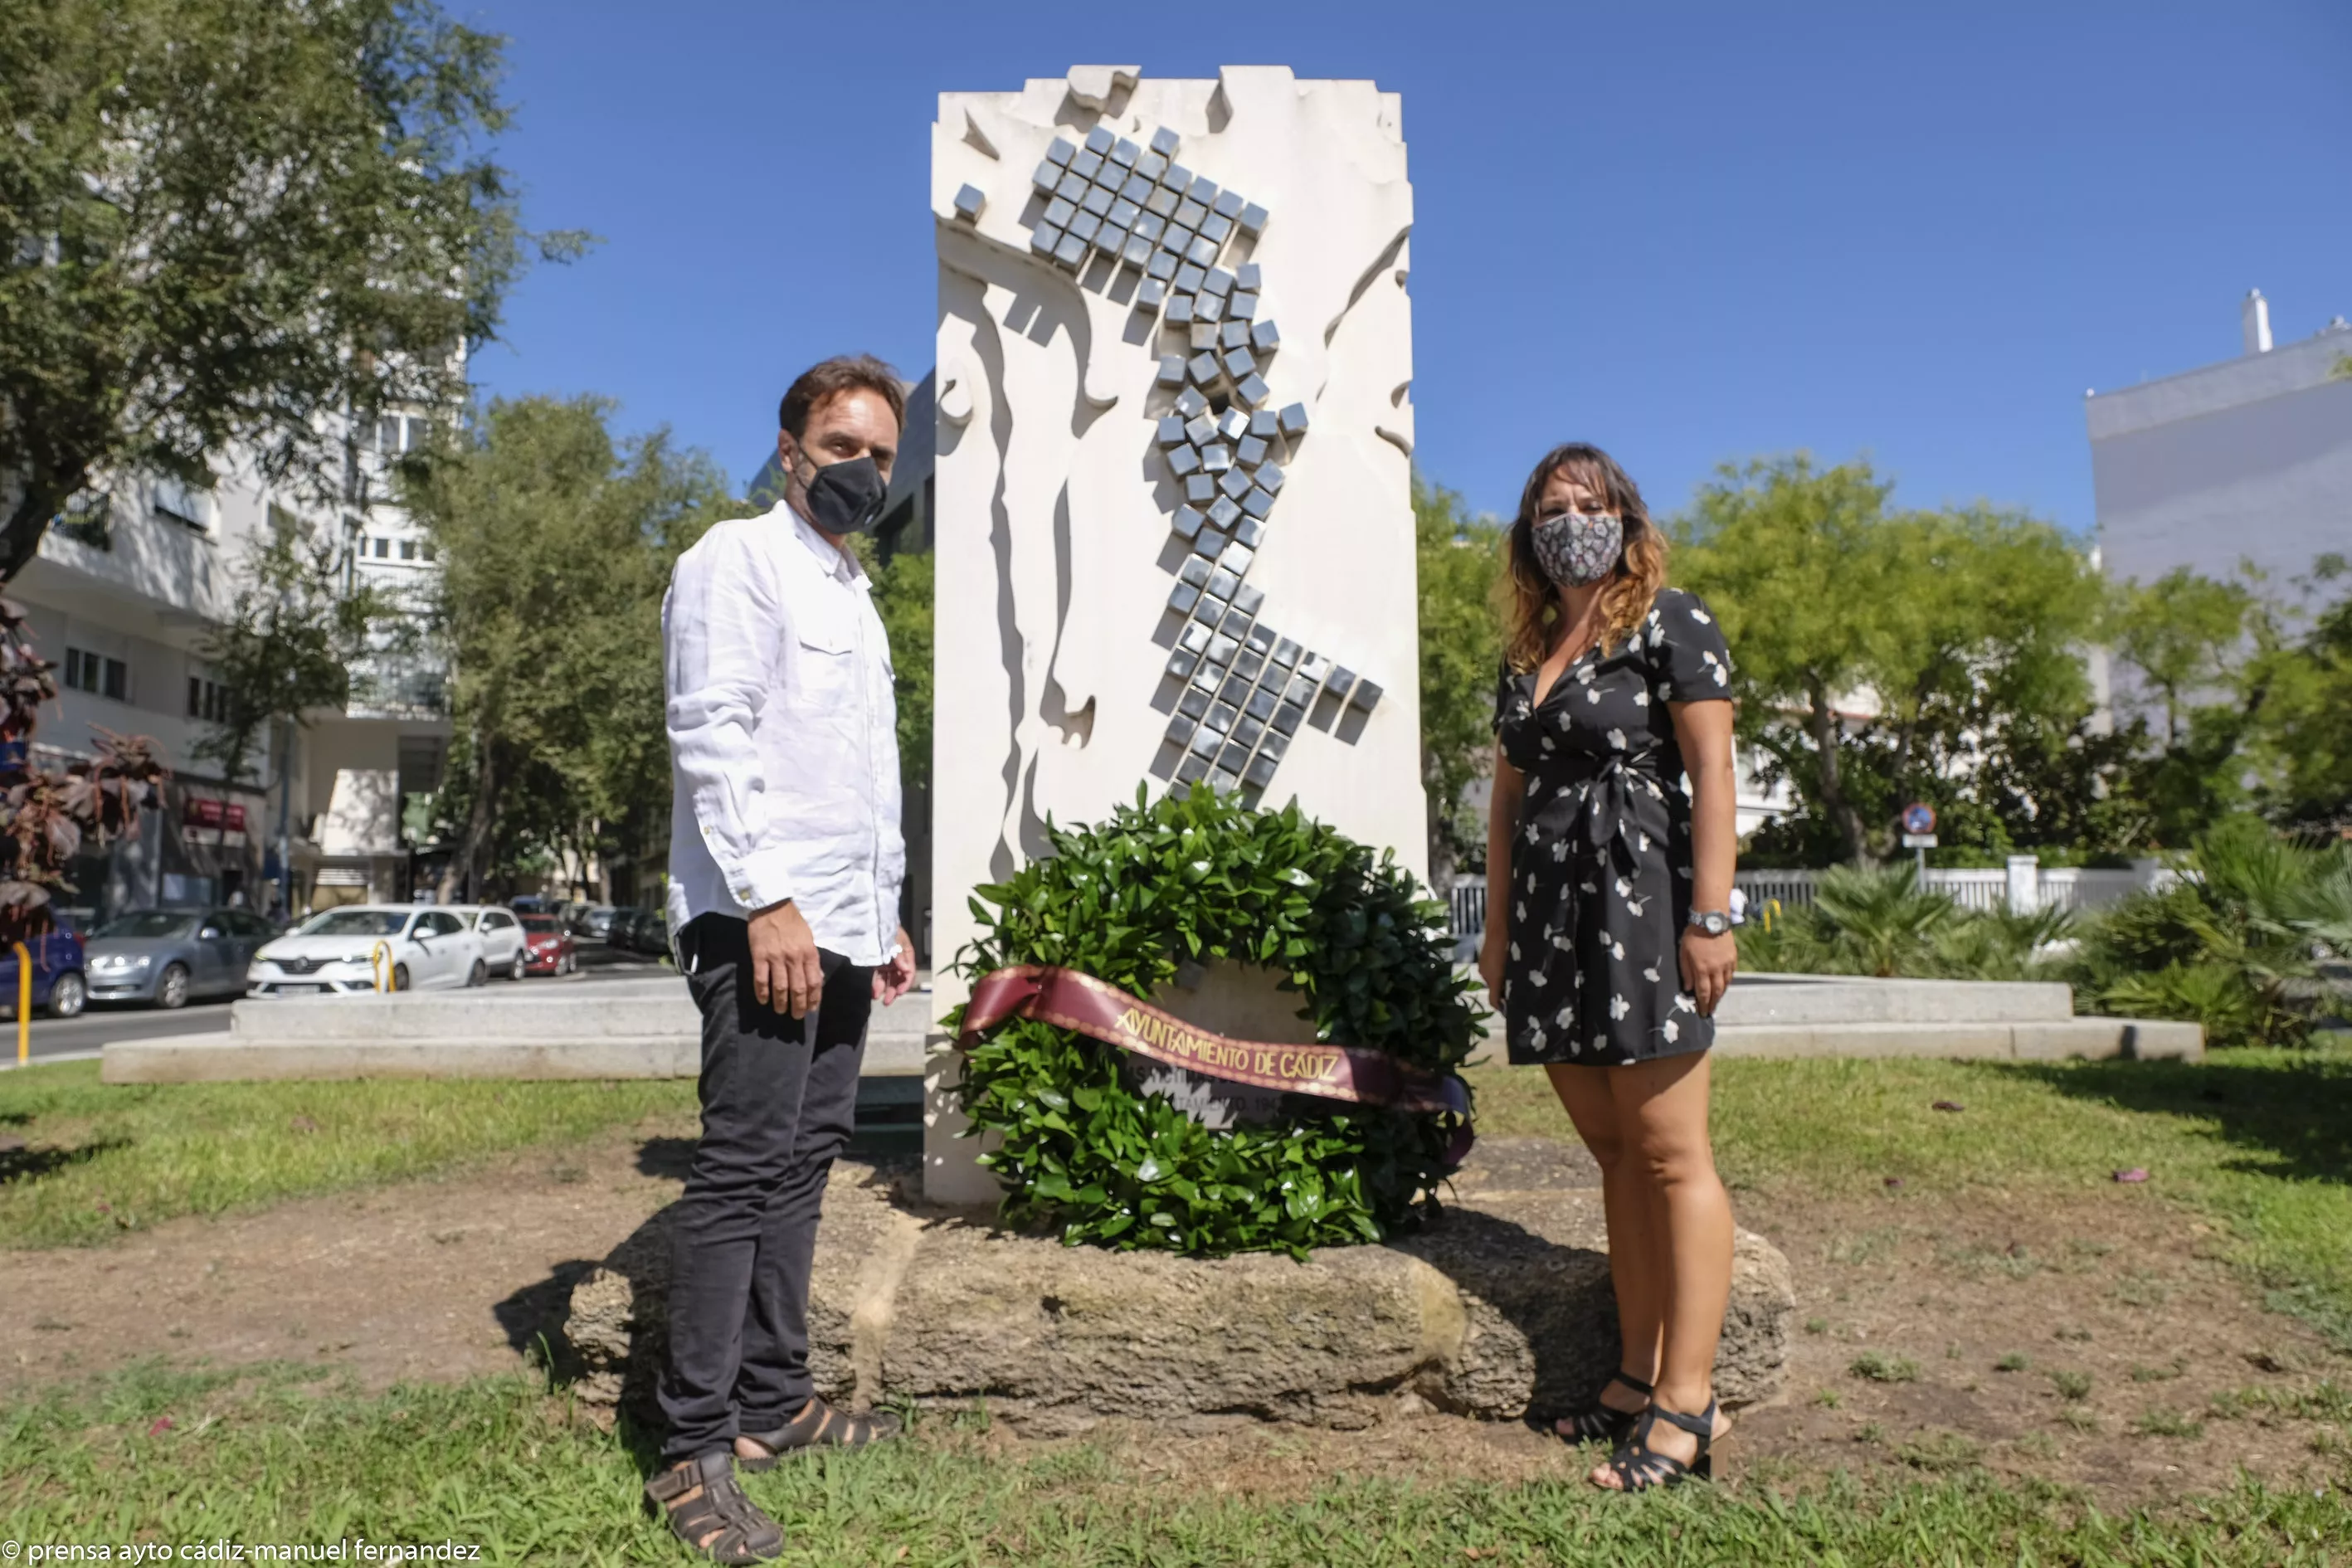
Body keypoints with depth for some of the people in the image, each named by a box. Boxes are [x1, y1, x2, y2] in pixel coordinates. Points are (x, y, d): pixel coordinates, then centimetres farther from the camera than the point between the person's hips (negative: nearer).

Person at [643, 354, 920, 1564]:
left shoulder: (854, 593, 24)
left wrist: (888, 917, 22)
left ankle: (773, 1400, 22)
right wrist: (768, 897, -22)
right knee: (741, 1171, -8)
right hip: (763, 921, -9)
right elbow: (710, 735, -15)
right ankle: (695, 1452, 0)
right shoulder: (738, 559, -3)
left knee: (802, 1165, 11)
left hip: (841, 928, 9)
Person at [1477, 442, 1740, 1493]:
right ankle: (1638, 1375, 17)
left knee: (1669, 1154, -5)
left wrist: (1710, 915, -16)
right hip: (1548, 916, 7)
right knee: (1611, 1152, 9)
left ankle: (1685, 1403, 0)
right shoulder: (1524, 652, 17)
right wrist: (1497, 929, 15)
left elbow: (1711, 770, -8)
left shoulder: (1669, 623, -1)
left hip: (1640, 900, -7)